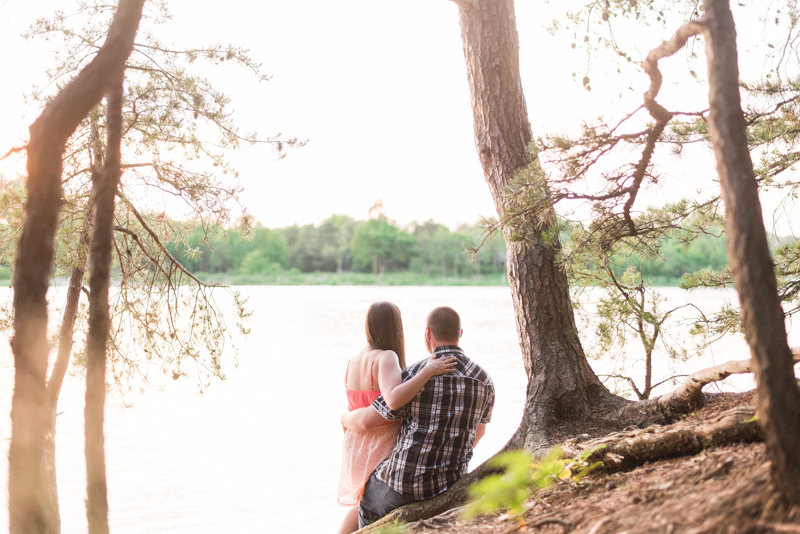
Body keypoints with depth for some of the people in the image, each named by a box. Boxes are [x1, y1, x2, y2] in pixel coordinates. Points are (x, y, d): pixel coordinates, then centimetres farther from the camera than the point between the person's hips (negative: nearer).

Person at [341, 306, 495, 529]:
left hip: (405, 478, -4)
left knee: (370, 504, 31)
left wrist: (346, 418, 15)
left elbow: (366, 421, -10)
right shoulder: (484, 380, 0)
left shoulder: (415, 375, -13)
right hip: (448, 484, 4)